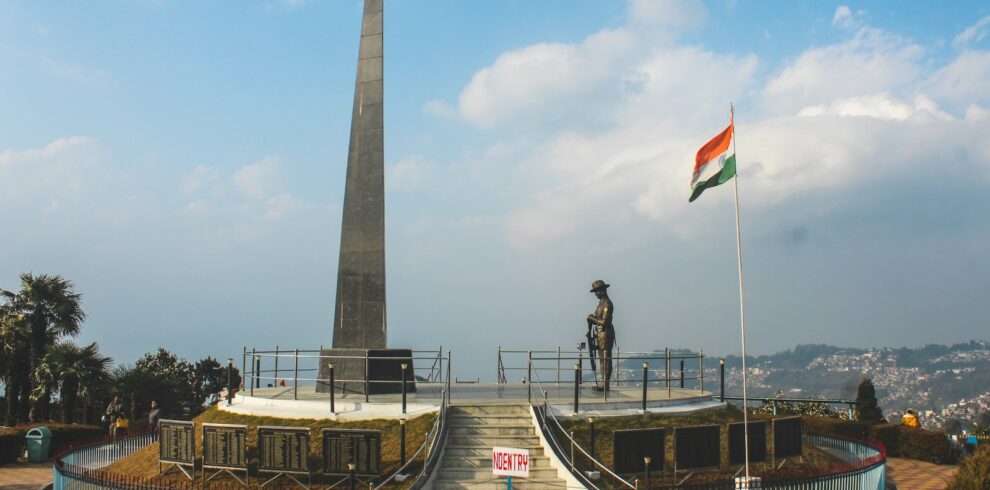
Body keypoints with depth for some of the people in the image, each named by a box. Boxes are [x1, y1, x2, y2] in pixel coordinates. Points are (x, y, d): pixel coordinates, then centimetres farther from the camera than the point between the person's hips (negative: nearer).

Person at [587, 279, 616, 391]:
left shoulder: (607, 304, -16)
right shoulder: (601, 303, 16)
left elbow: (604, 321, -21)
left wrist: (592, 318, -10)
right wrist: (593, 319, 4)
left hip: (606, 334, -10)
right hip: (601, 335, 10)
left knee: (606, 360, -8)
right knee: (602, 360, 13)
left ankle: (605, 385, -6)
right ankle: (604, 383, 18)